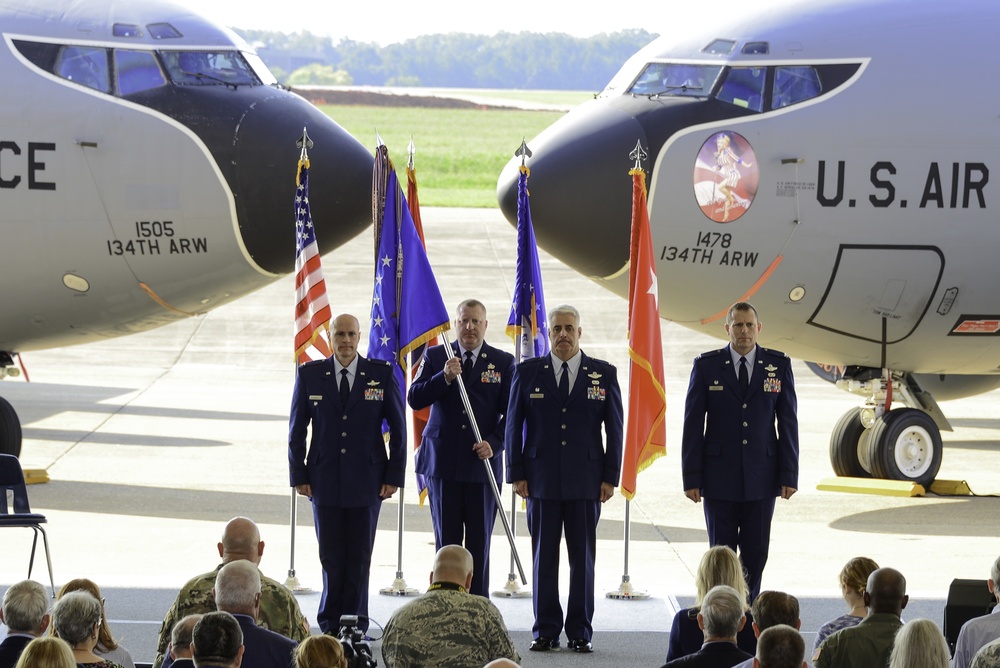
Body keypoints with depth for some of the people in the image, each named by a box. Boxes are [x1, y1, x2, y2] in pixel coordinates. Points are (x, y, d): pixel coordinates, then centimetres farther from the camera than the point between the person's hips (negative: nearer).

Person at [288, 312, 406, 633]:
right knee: (331, 557, 2)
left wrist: (394, 475, -1)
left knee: (359, 557, 3)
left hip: (367, 481, -1)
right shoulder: (310, 374, 3)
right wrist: (299, 475, 1)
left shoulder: (382, 374, 1)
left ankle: (355, 627, 11)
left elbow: (398, 427, 4)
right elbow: (297, 427, 7)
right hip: (324, 481, 1)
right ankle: (331, 626, 13)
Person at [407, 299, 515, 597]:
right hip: (443, 462, 0)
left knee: (480, 542, 2)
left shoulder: (503, 362, 6)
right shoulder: (435, 357, 7)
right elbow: (414, 399, -3)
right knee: (446, 541, 3)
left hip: (483, 462, 0)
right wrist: (444, 377, -18)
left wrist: (494, 444, -12)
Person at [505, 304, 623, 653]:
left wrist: (610, 477, -1)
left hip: (585, 480, 0)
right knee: (543, 558, 2)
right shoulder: (528, 372, 5)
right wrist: (516, 474, -1)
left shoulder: (603, 374, 5)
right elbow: (514, 424, 5)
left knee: (583, 557, 2)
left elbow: (614, 428, 5)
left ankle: (580, 632, 9)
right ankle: (545, 631, 9)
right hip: (541, 479, 0)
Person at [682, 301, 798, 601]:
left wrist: (789, 474, -2)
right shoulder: (706, 365, 0)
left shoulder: (779, 365, 4)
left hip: (762, 475, 1)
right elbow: (693, 423, 0)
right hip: (719, 477, -1)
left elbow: (788, 421, 4)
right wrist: (691, 477, -5)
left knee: (756, 553, 4)